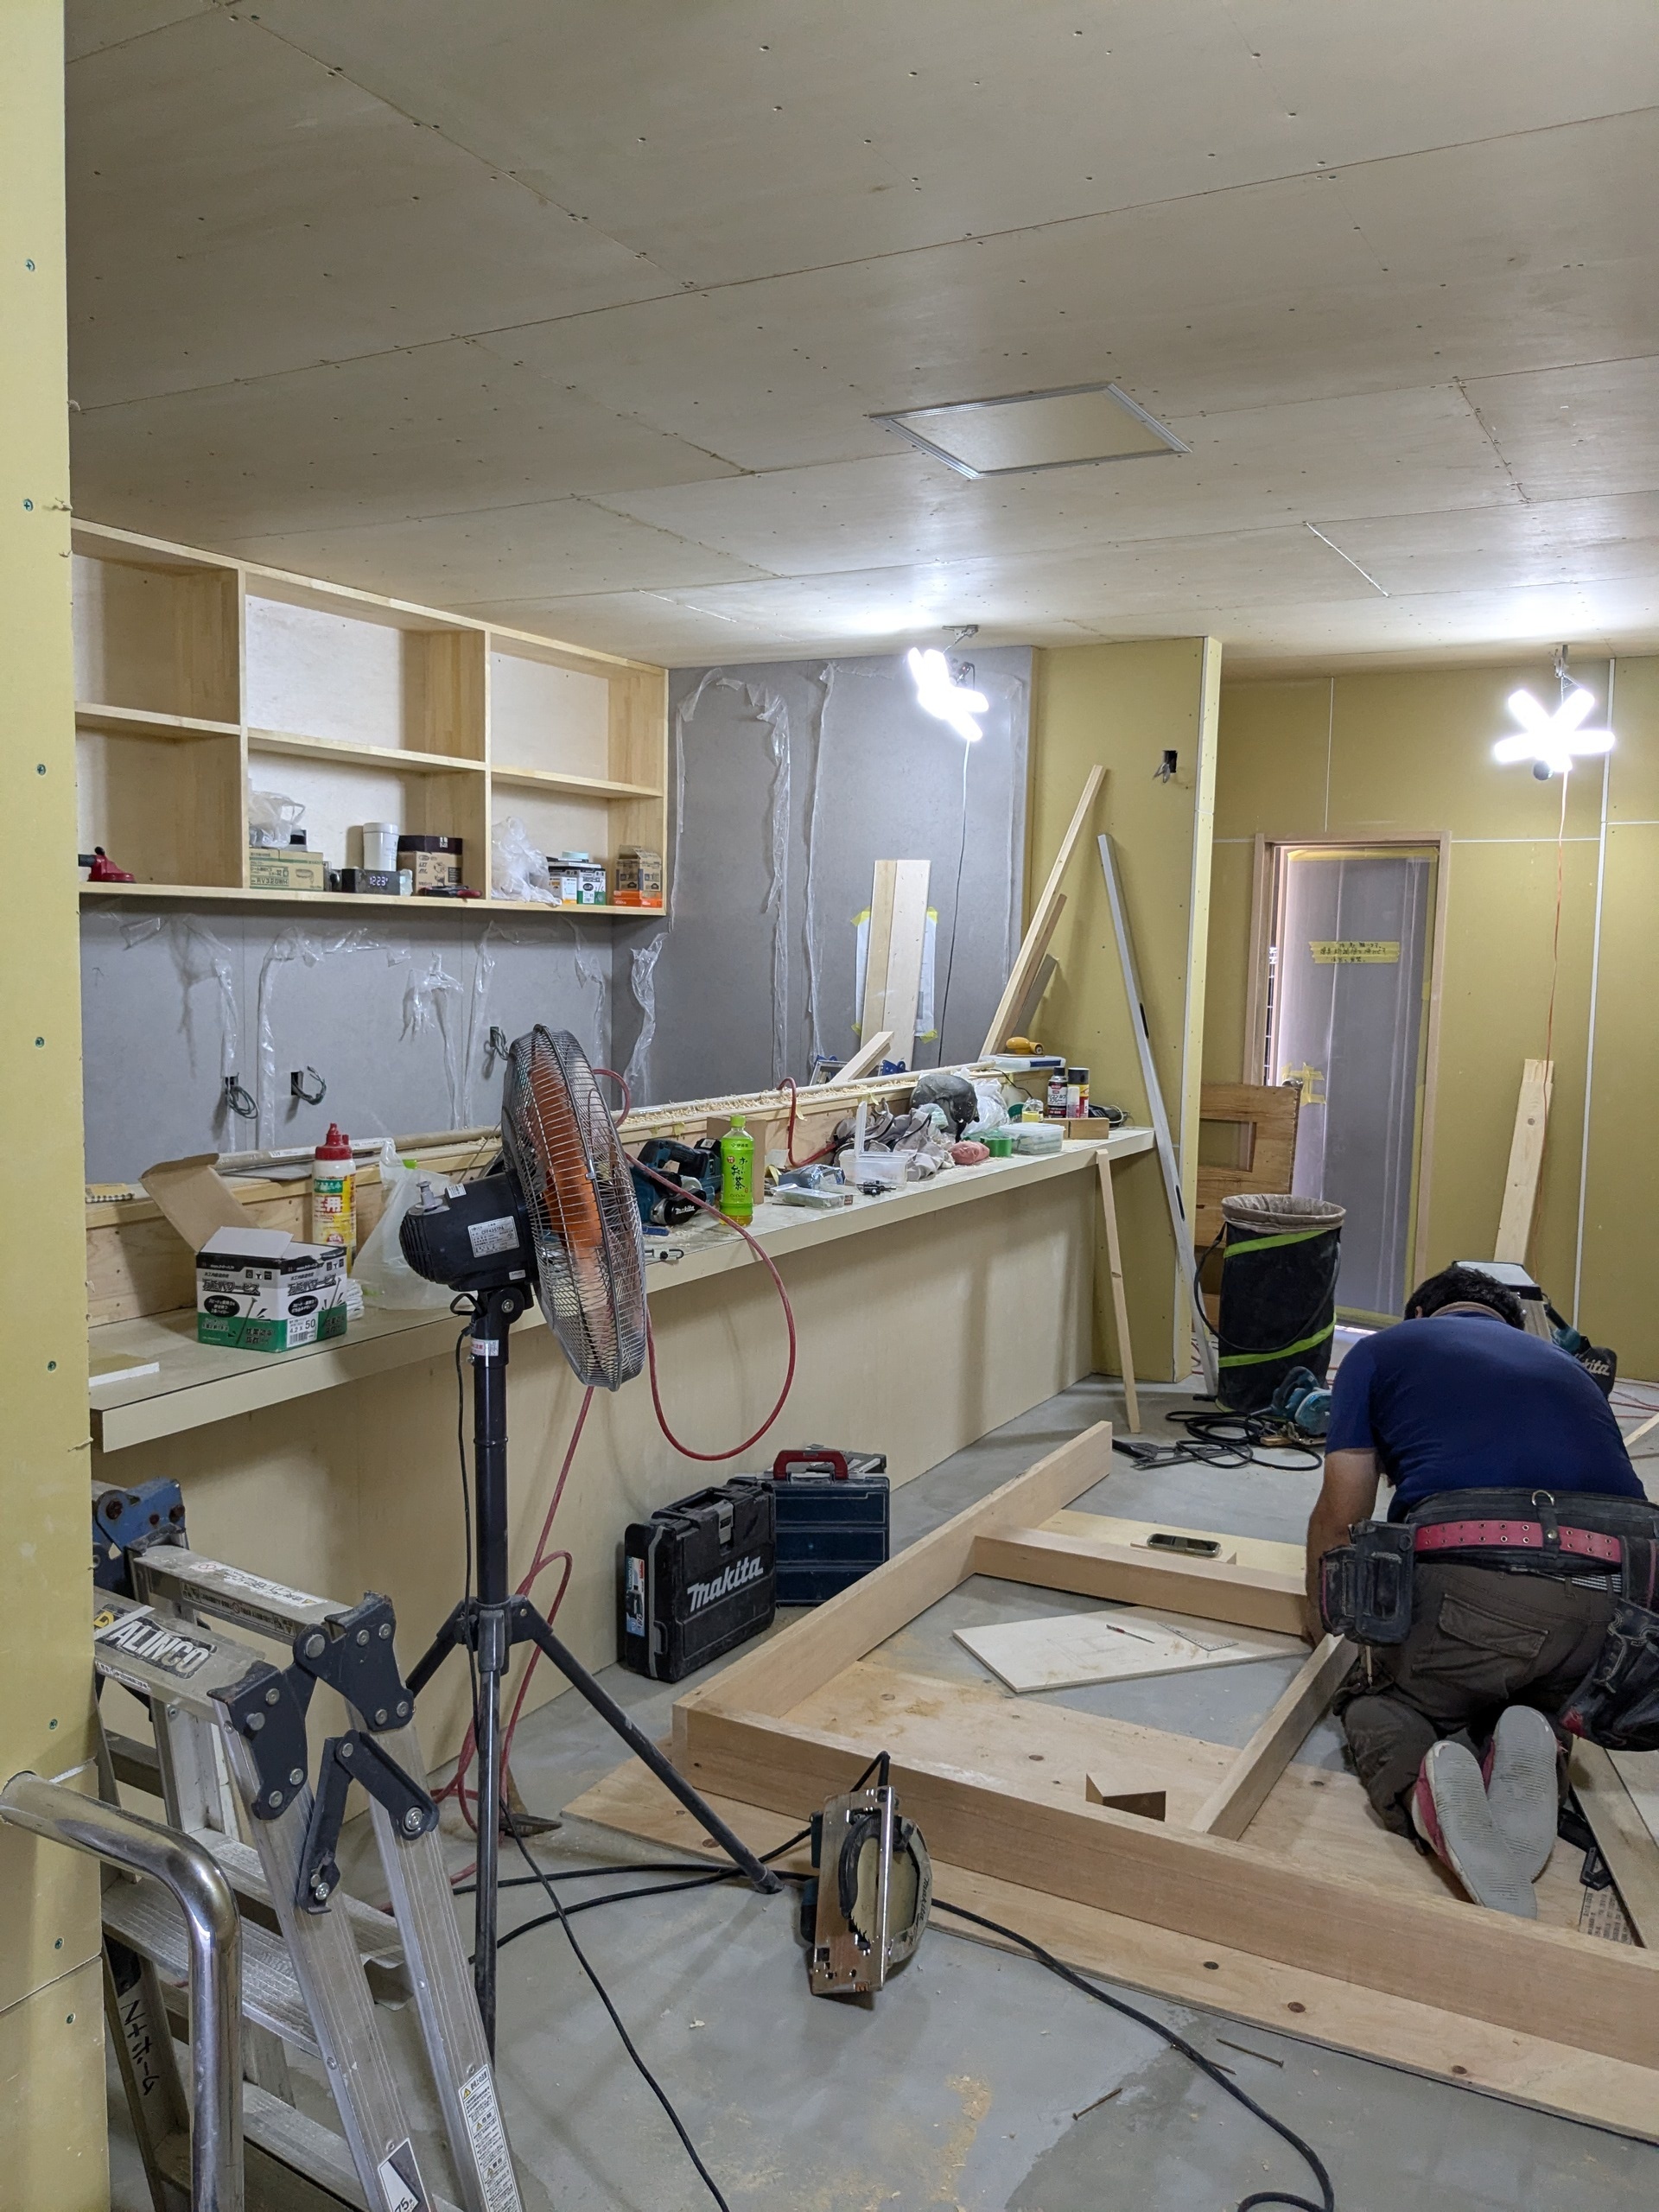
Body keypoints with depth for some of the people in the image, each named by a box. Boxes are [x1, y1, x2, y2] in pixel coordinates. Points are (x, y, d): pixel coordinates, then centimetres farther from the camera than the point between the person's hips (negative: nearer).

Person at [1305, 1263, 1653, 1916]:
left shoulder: (1380, 1351, 20)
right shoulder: (1563, 1365, 34)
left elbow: (1341, 1515, 15)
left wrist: (1319, 1612, 34)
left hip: (1470, 1576, -4)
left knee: (1375, 1702, 24)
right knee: (1543, 1702, 35)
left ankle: (1422, 1791, -13)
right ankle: (1535, 1757, -3)